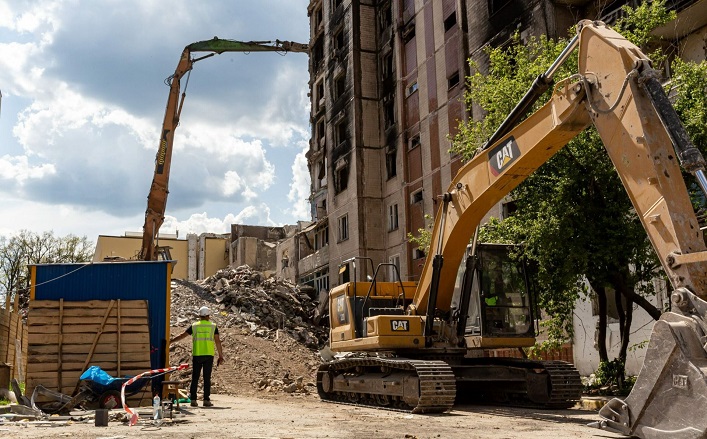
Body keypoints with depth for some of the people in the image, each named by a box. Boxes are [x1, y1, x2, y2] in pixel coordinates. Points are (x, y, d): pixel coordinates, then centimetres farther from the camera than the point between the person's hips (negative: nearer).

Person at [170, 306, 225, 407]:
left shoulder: (194, 326, 6)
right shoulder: (213, 326, 3)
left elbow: (181, 336, 10)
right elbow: (217, 342, 0)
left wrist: (169, 342, 22)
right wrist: (221, 356, 5)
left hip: (196, 355, 1)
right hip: (208, 355, -1)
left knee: (195, 378, 7)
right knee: (207, 378, 2)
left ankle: (193, 399, 5)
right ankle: (206, 400, 1)